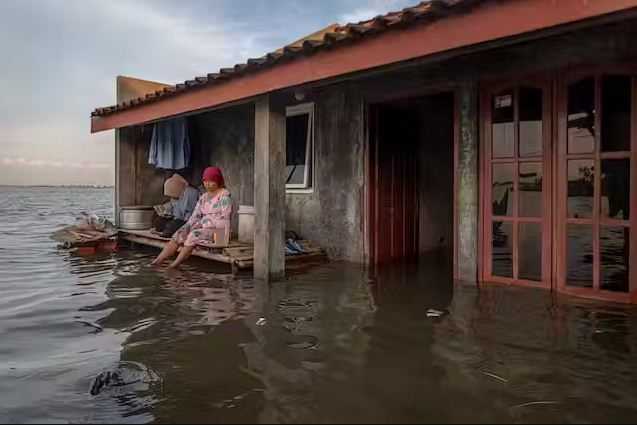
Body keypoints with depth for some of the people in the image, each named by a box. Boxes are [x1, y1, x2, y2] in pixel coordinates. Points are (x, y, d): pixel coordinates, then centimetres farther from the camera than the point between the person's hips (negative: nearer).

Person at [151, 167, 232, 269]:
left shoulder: (224, 195, -7)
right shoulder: (203, 197, 16)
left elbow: (224, 219, -15)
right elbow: (195, 216, 11)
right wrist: (187, 227, -7)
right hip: (203, 228, 7)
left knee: (194, 235, -30)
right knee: (180, 234, -13)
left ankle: (175, 264, -25)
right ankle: (158, 260, -21)